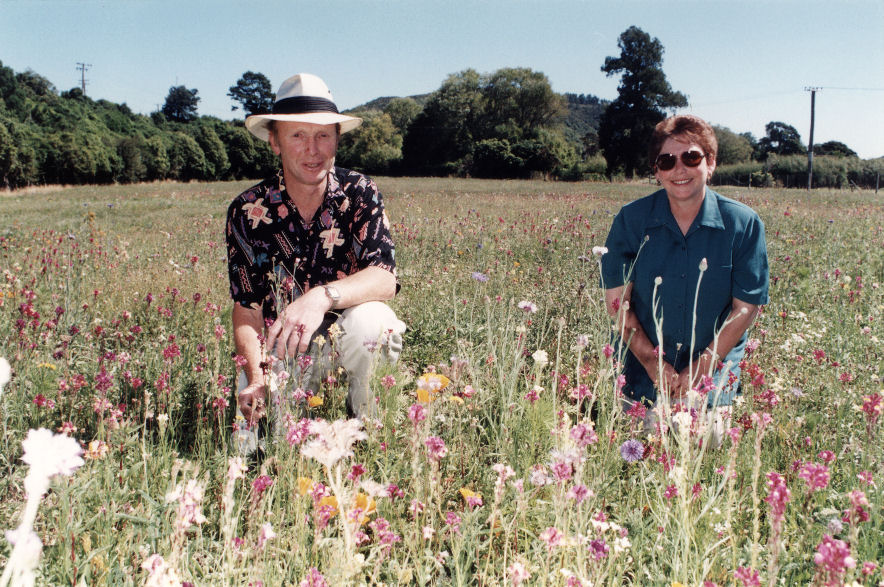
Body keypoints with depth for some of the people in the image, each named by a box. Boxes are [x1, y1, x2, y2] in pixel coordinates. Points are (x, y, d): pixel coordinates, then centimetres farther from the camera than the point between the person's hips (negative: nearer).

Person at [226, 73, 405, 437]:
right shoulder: (247, 212, -8)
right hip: (280, 349, 1)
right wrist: (257, 377, -25)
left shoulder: (359, 194, -10)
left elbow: (384, 278, -22)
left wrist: (323, 296, -43)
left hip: (346, 339, -1)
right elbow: (246, 309, -8)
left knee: (369, 318, -34)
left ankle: (367, 421, -8)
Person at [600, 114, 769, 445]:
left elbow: (746, 308, -6)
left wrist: (698, 372, -13)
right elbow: (617, 301, -5)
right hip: (642, 379, 1)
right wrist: (654, 364, -15)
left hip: (714, 380, 0)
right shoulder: (631, 220, -5)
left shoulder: (744, 224, -7)